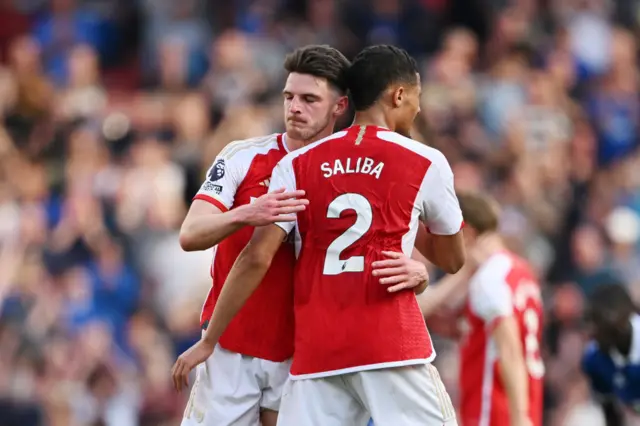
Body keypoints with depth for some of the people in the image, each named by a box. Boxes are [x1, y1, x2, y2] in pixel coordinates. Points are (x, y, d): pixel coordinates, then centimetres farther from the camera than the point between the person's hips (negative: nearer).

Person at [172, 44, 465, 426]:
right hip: (392, 345, -3)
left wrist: (209, 340, 7)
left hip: (317, 350, 3)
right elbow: (453, 260, 16)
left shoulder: (297, 165, 8)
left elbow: (257, 259, 1)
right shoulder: (425, 163, 3)